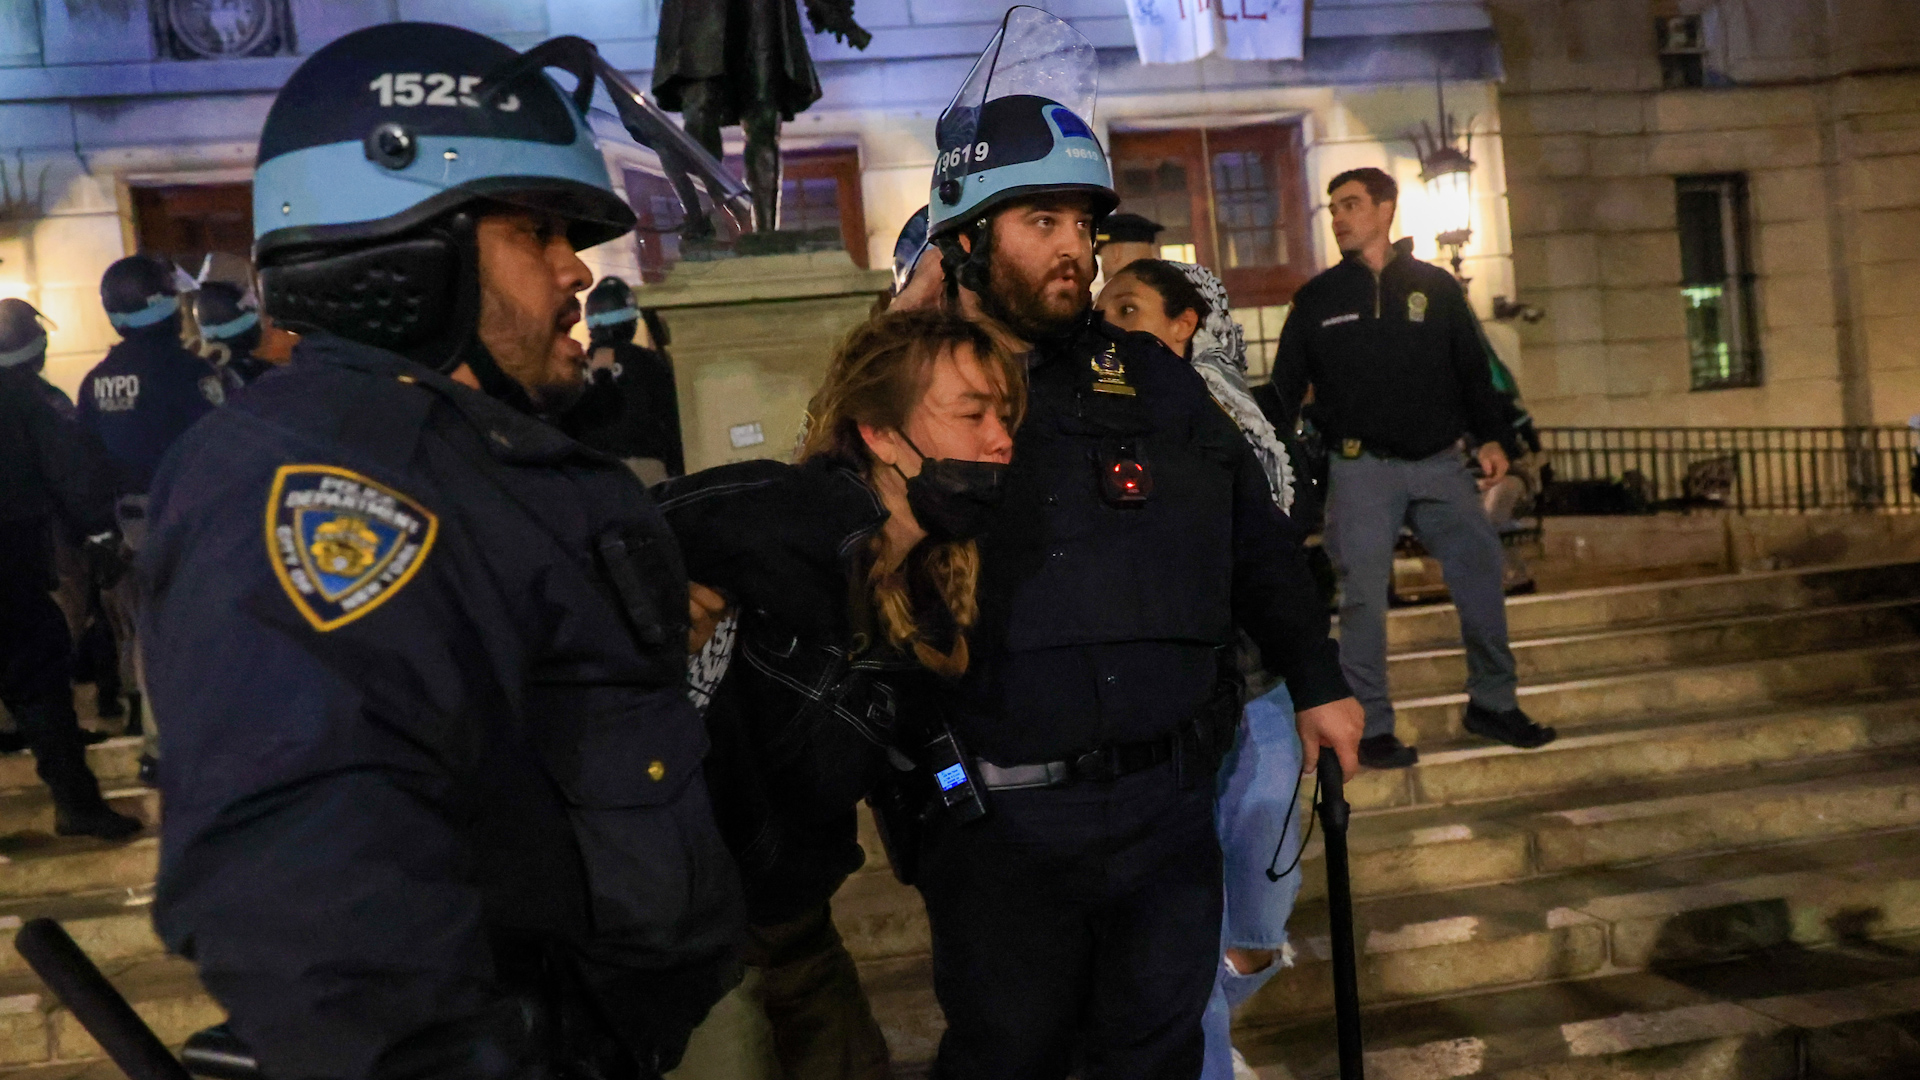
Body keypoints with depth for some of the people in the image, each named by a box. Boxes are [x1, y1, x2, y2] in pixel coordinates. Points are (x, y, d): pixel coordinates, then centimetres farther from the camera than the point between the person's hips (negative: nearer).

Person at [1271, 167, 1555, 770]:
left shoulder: (1435, 288, 10)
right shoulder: (1316, 300, 7)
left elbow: (1472, 368, 14)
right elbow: (1286, 387, 7)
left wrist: (1489, 438, 6)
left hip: (1439, 464, 2)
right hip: (1360, 470, -2)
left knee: (1481, 573, 0)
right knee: (1364, 597, -3)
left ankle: (1492, 704, 16)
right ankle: (1372, 728, 6)